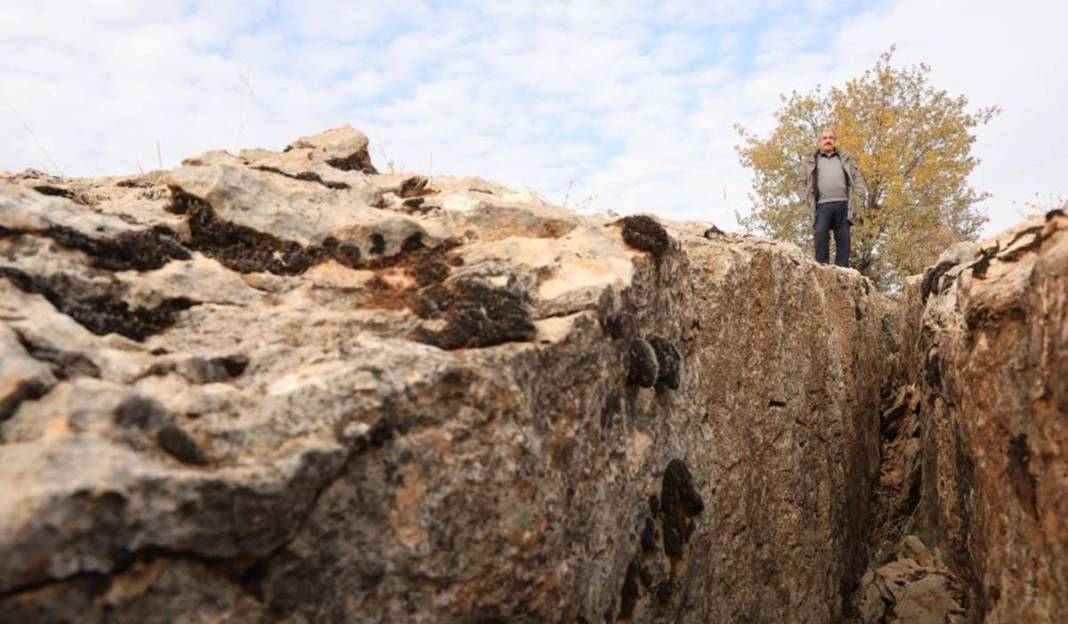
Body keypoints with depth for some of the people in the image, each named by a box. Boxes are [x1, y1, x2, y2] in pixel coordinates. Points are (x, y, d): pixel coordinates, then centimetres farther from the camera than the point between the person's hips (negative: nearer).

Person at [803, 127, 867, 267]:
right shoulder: (812, 161, 20)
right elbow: (807, 184, 15)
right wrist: (809, 204, 0)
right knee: (821, 234, -17)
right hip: (823, 204, -1)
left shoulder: (846, 158, 21)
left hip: (843, 204, 1)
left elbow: (857, 180, 14)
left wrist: (858, 203, 1)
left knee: (843, 239, -3)